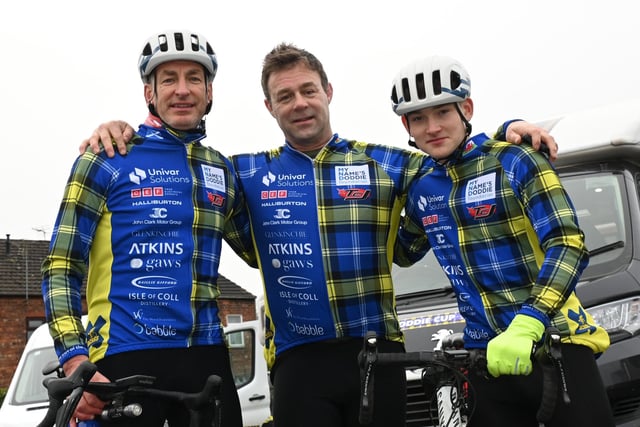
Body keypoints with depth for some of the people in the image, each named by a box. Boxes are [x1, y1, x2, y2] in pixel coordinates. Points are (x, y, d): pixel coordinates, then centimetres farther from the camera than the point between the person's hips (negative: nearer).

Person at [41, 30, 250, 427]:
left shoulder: (223, 170, 11)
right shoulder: (106, 160, -1)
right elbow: (61, 266, -4)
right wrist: (76, 362, -15)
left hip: (206, 359, 4)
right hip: (124, 362, -4)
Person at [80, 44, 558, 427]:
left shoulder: (381, 163, 7)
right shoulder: (249, 175, 7)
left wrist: (510, 129, -2)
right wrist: (121, 129, 0)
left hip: (377, 352, 0)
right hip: (300, 360, 0)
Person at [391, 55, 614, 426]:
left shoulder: (516, 162, -8)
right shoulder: (422, 190, 9)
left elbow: (568, 246, -18)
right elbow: (403, 253, 29)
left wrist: (526, 326, -31)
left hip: (554, 344, -4)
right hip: (487, 354, 5)